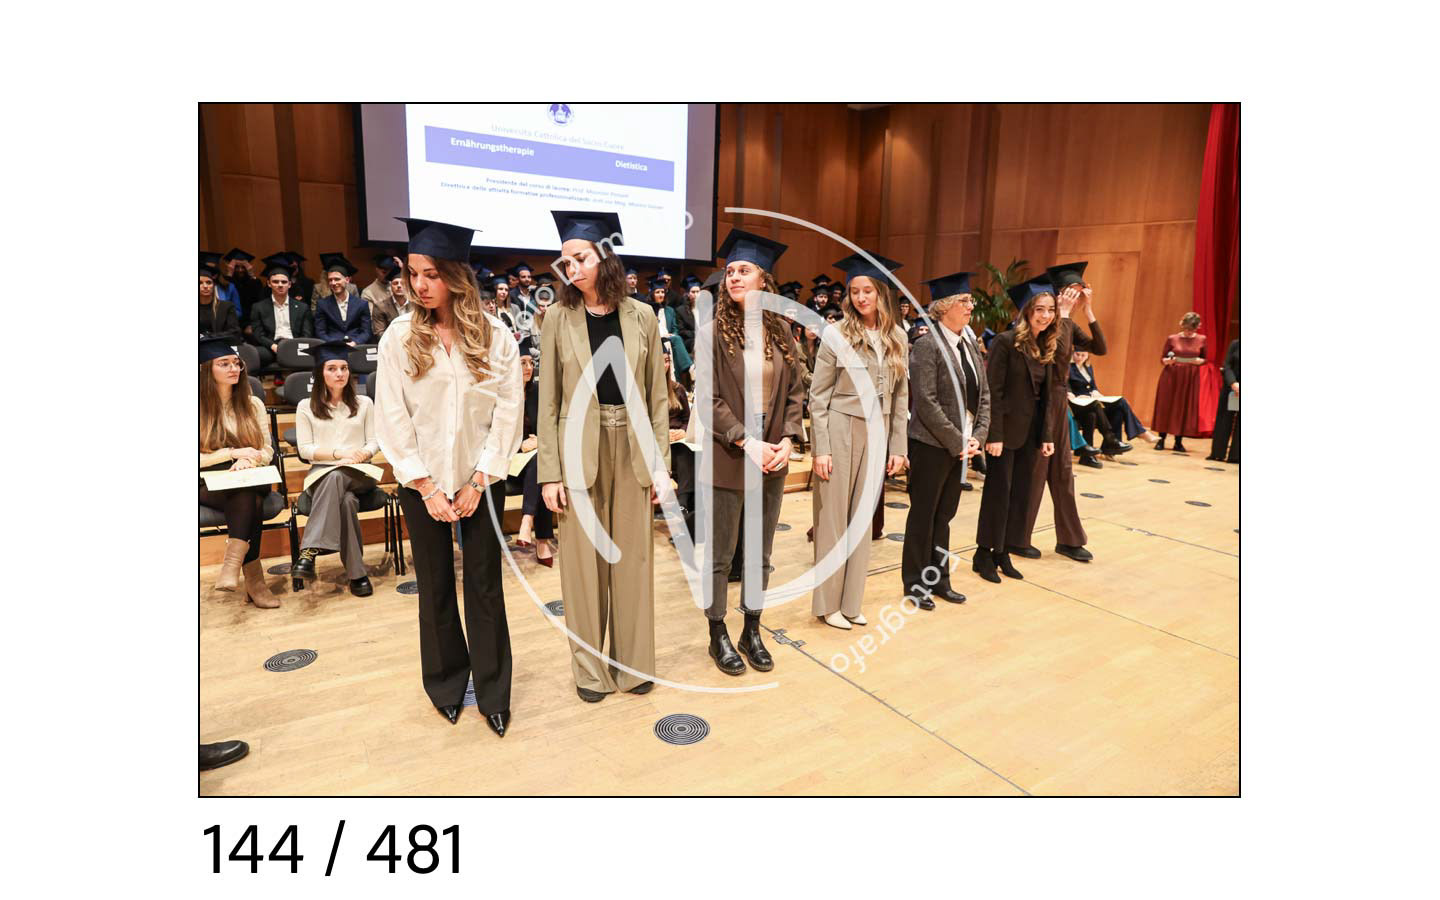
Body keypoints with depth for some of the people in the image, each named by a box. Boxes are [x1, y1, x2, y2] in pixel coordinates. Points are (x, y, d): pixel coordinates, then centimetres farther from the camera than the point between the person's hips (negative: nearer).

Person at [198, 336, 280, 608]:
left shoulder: (253, 404, 14)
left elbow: (267, 451, 10)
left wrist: (250, 459, -13)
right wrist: (233, 453, -11)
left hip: (252, 482, 2)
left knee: (246, 499, -36)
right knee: (248, 500, -36)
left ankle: (233, 567, -44)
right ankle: (253, 580, -39)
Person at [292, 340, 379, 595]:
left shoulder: (364, 403, 16)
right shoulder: (306, 407, 12)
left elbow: (374, 442, 10)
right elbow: (304, 449, 3)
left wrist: (363, 454, -14)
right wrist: (339, 453, -13)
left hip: (358, 474, 1)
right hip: (322, 473, -1)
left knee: (336, 477, -39)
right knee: (347, 500, -38)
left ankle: (310, 551, -44)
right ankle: (356, 573, -41)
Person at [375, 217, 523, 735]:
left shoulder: (495, 337, -4)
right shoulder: (399, 337, -3)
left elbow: (508, 413, -4)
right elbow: (392, 419, -5)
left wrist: (478, 481, -9)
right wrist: (426, 486, -9)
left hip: (481, 480, 0)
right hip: (423, 482, 1)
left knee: (485, 585, 5)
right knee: (436, 586, 10)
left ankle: (492, 691, 19)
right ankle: (446, 683, 29)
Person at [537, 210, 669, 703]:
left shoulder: (641, 317, 1)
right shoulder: (559, 318, -1)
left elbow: (658, 396, 4)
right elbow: (548, 401, -1)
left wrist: (660, 460, -1)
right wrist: (549, 472, -6)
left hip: (632, 450, 1)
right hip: (580, 452, -1)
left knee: (633, 558, 9)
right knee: (583, 561, 7)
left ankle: (632, 662, 27)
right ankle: (591, 667, 24)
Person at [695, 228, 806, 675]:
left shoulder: (781, 330, 6)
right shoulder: (712, 332, -6)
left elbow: (795, 390, 7)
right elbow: (710, 400, -11)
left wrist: (787, 440, -7)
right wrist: (747, 443, -19)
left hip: (773, 457, 4)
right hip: (727, 458, -4)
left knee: (761, 551, 13)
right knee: (720, 554, 6)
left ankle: (752, 630, 29)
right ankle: (718, 635, 23)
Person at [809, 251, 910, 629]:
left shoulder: (897, 338, 6)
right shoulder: (837, 336, -6)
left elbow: (901, 397, 9)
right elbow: (818, 397, -6)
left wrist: (897, 447, 6)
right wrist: (821, 449, -12)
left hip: (877, 435, 4)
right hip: (841, 431, -4)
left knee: (862, 517, 10)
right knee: (833, 516, 3)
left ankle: (850, 601, 22)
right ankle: (827, 603, 16)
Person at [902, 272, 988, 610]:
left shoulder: (969, 342, 9)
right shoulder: (927, 345, -14)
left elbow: (984, 394, 11)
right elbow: (926, 402, -19)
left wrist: (978, 436, -2)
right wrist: (956, 442, -16)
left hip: (962, 445, 7)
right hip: (932, 445, -7)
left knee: (944, 514, 16)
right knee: (923, 515, 6)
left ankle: (938, 579, 28)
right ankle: (916, 583, 20)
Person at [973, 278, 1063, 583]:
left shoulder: (1047, 347, 9)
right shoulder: (1005, 341, -12)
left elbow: (1047, 394, 10)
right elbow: (993, 391, -16)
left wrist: (1047, 435, 5)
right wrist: (994, 435, -19)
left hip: (1030, 431, 7)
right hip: (1006, 429, -6)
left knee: (1020, 493, 9)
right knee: (998, 492, 0)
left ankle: (1003, 552, 20)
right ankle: (984, 555, 13)